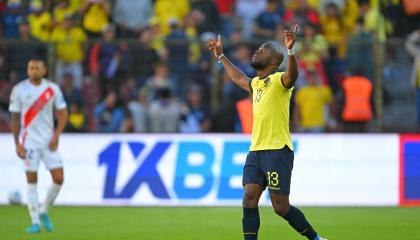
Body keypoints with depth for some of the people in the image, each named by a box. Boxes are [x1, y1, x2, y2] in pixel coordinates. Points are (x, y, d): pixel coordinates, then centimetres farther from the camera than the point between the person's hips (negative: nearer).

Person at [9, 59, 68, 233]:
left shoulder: (52, 88, 2)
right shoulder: (19, 90, -3)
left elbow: (62, 114, 7)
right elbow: (15, 118, 1)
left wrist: (56, 135, -5)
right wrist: (17, 144, -4)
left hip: (49, 141, 2)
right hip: (29, 141, -2)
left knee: (59, 179, -5)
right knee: (32, 181, -5)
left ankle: (44, 212, 18)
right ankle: (35, 222, 1)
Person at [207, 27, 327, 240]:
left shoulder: (279, 80, -7)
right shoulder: (256, 83, 17)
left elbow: (292, 76, -31)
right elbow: (239, 78, 40)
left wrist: (290, 50, -48)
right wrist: (221, 56, 47)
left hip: (277, 151, -7)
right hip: (256, 150, 7)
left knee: (281, 207, -5)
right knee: (249, 200, -4)